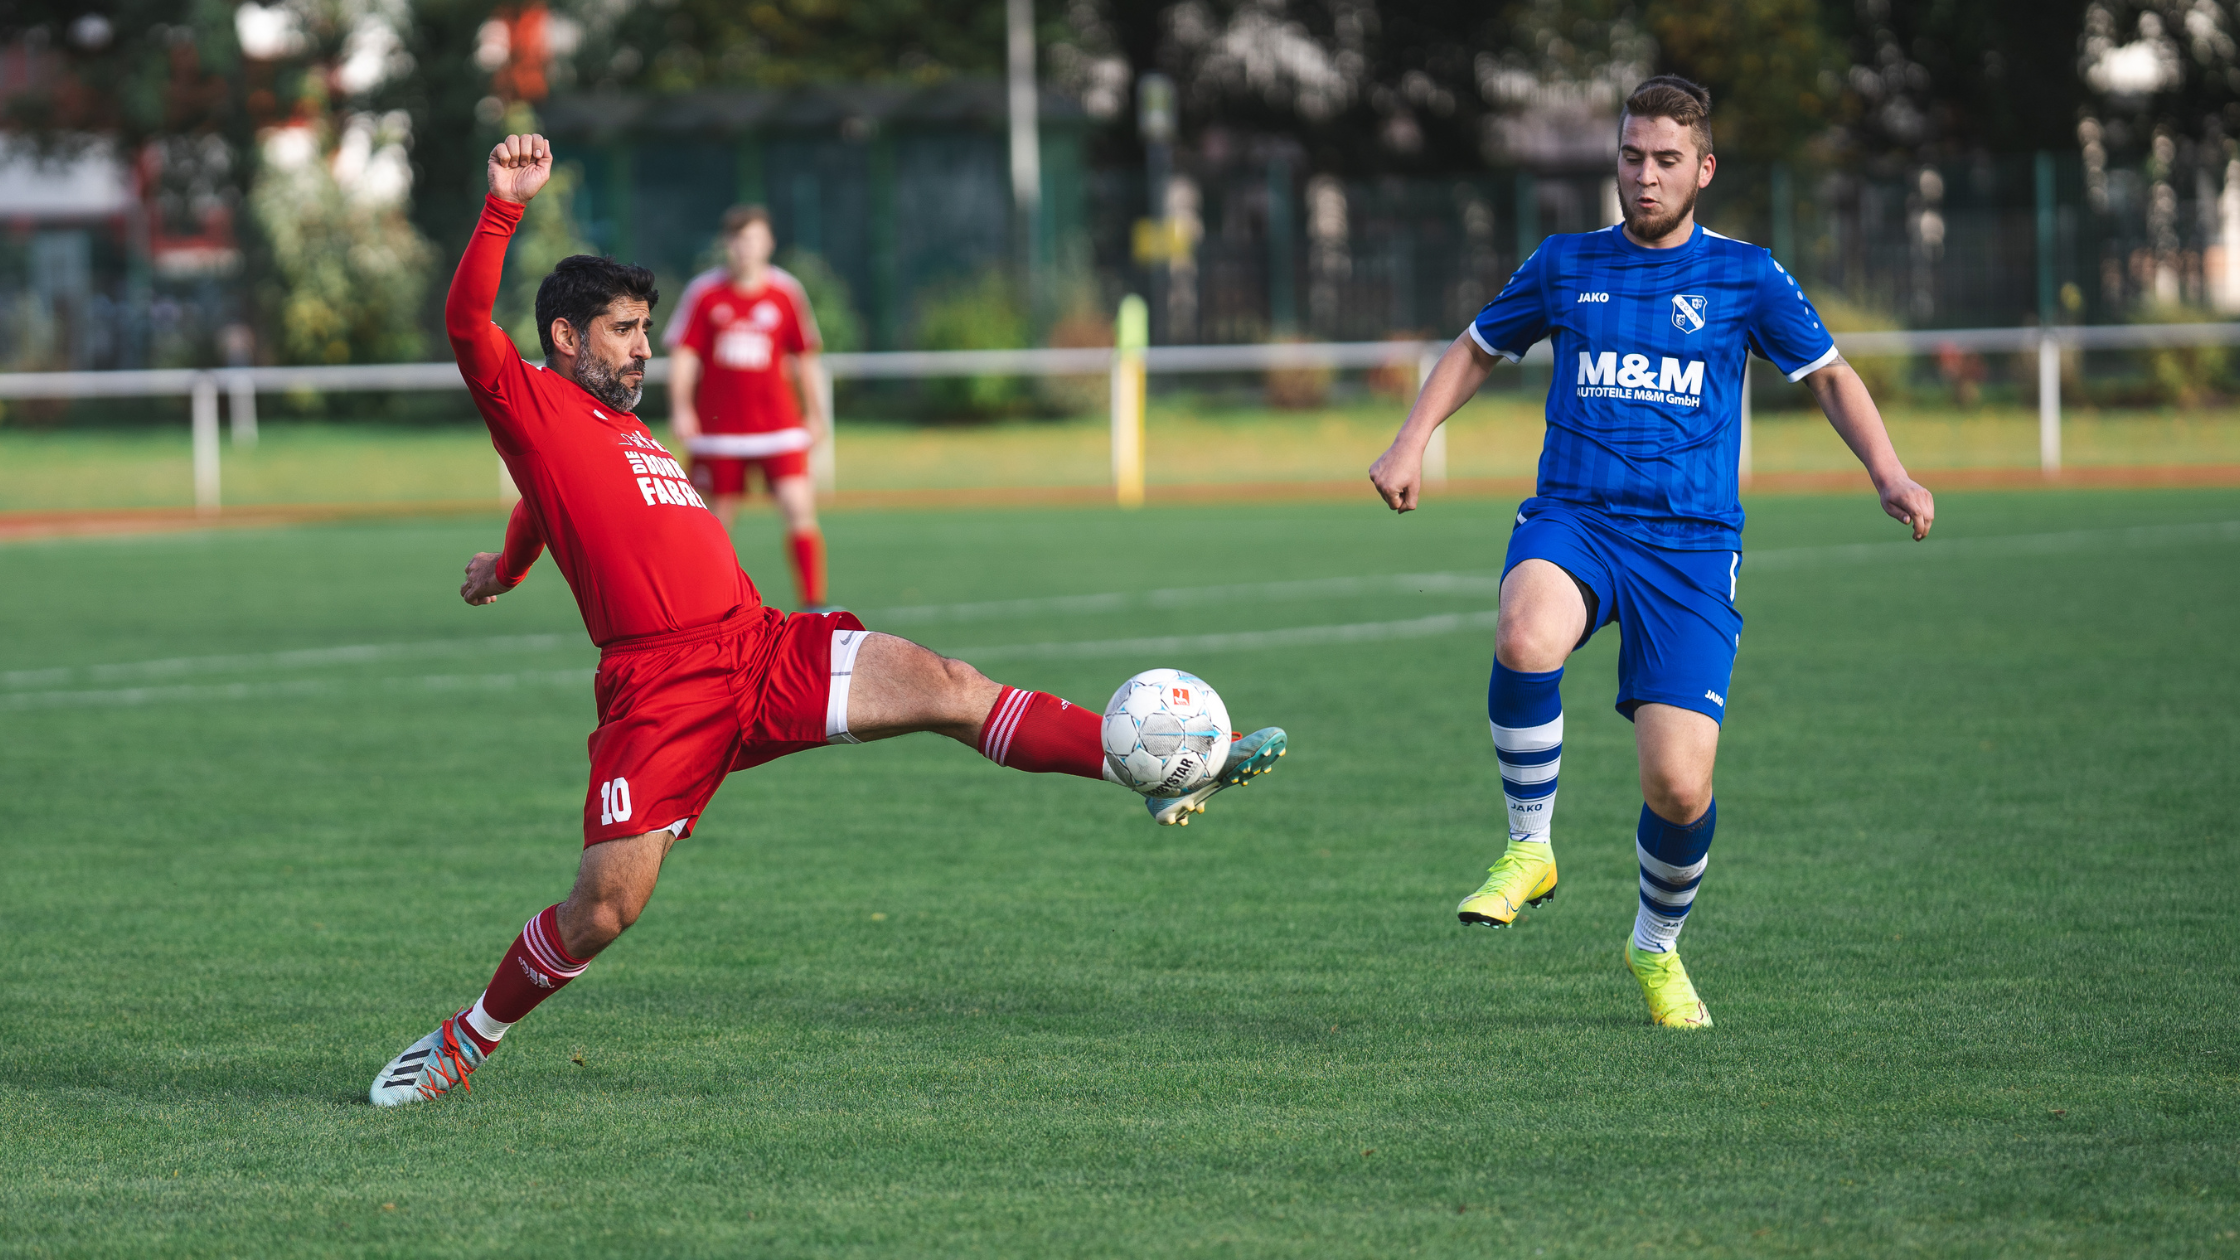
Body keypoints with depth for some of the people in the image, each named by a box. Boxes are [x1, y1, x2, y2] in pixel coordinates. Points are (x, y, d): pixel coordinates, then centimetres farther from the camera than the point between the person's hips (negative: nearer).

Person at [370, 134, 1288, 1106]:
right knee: (605, 907, -10)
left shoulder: (621, 427, 27)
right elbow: (468, 324, -15)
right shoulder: (536, 407, 3)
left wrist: (510, 563, 65)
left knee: (946, 686, -12)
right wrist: (505, 207, -23)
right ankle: (463, 1044, 11)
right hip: (661, 686, -7)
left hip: (767, 650, 7)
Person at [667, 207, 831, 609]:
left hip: (779, 424, 0)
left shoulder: (787, 292, 3)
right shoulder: (703, 293, -1)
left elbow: (804, 359, 11)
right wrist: (680, 407, -12)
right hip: (719, 429, 0)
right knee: (718, 519, 6)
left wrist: (815, 413, 11)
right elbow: (683, 354, -1)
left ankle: (813, 604, -12)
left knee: (799, 508, -13)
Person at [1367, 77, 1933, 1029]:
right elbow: (1476, 350, 24)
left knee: (1679, 786, -10)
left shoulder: (1743, 276, 7)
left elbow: (1828, 376, 14)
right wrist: (1411, 443, 10)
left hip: (1690, 545, 0)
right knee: (1525, 638, -37)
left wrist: (1888, 474, -1)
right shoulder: (1565, 266, 11)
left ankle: (1657, 947, 21)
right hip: (1572, 521, 0)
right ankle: (1529, 849, -15)